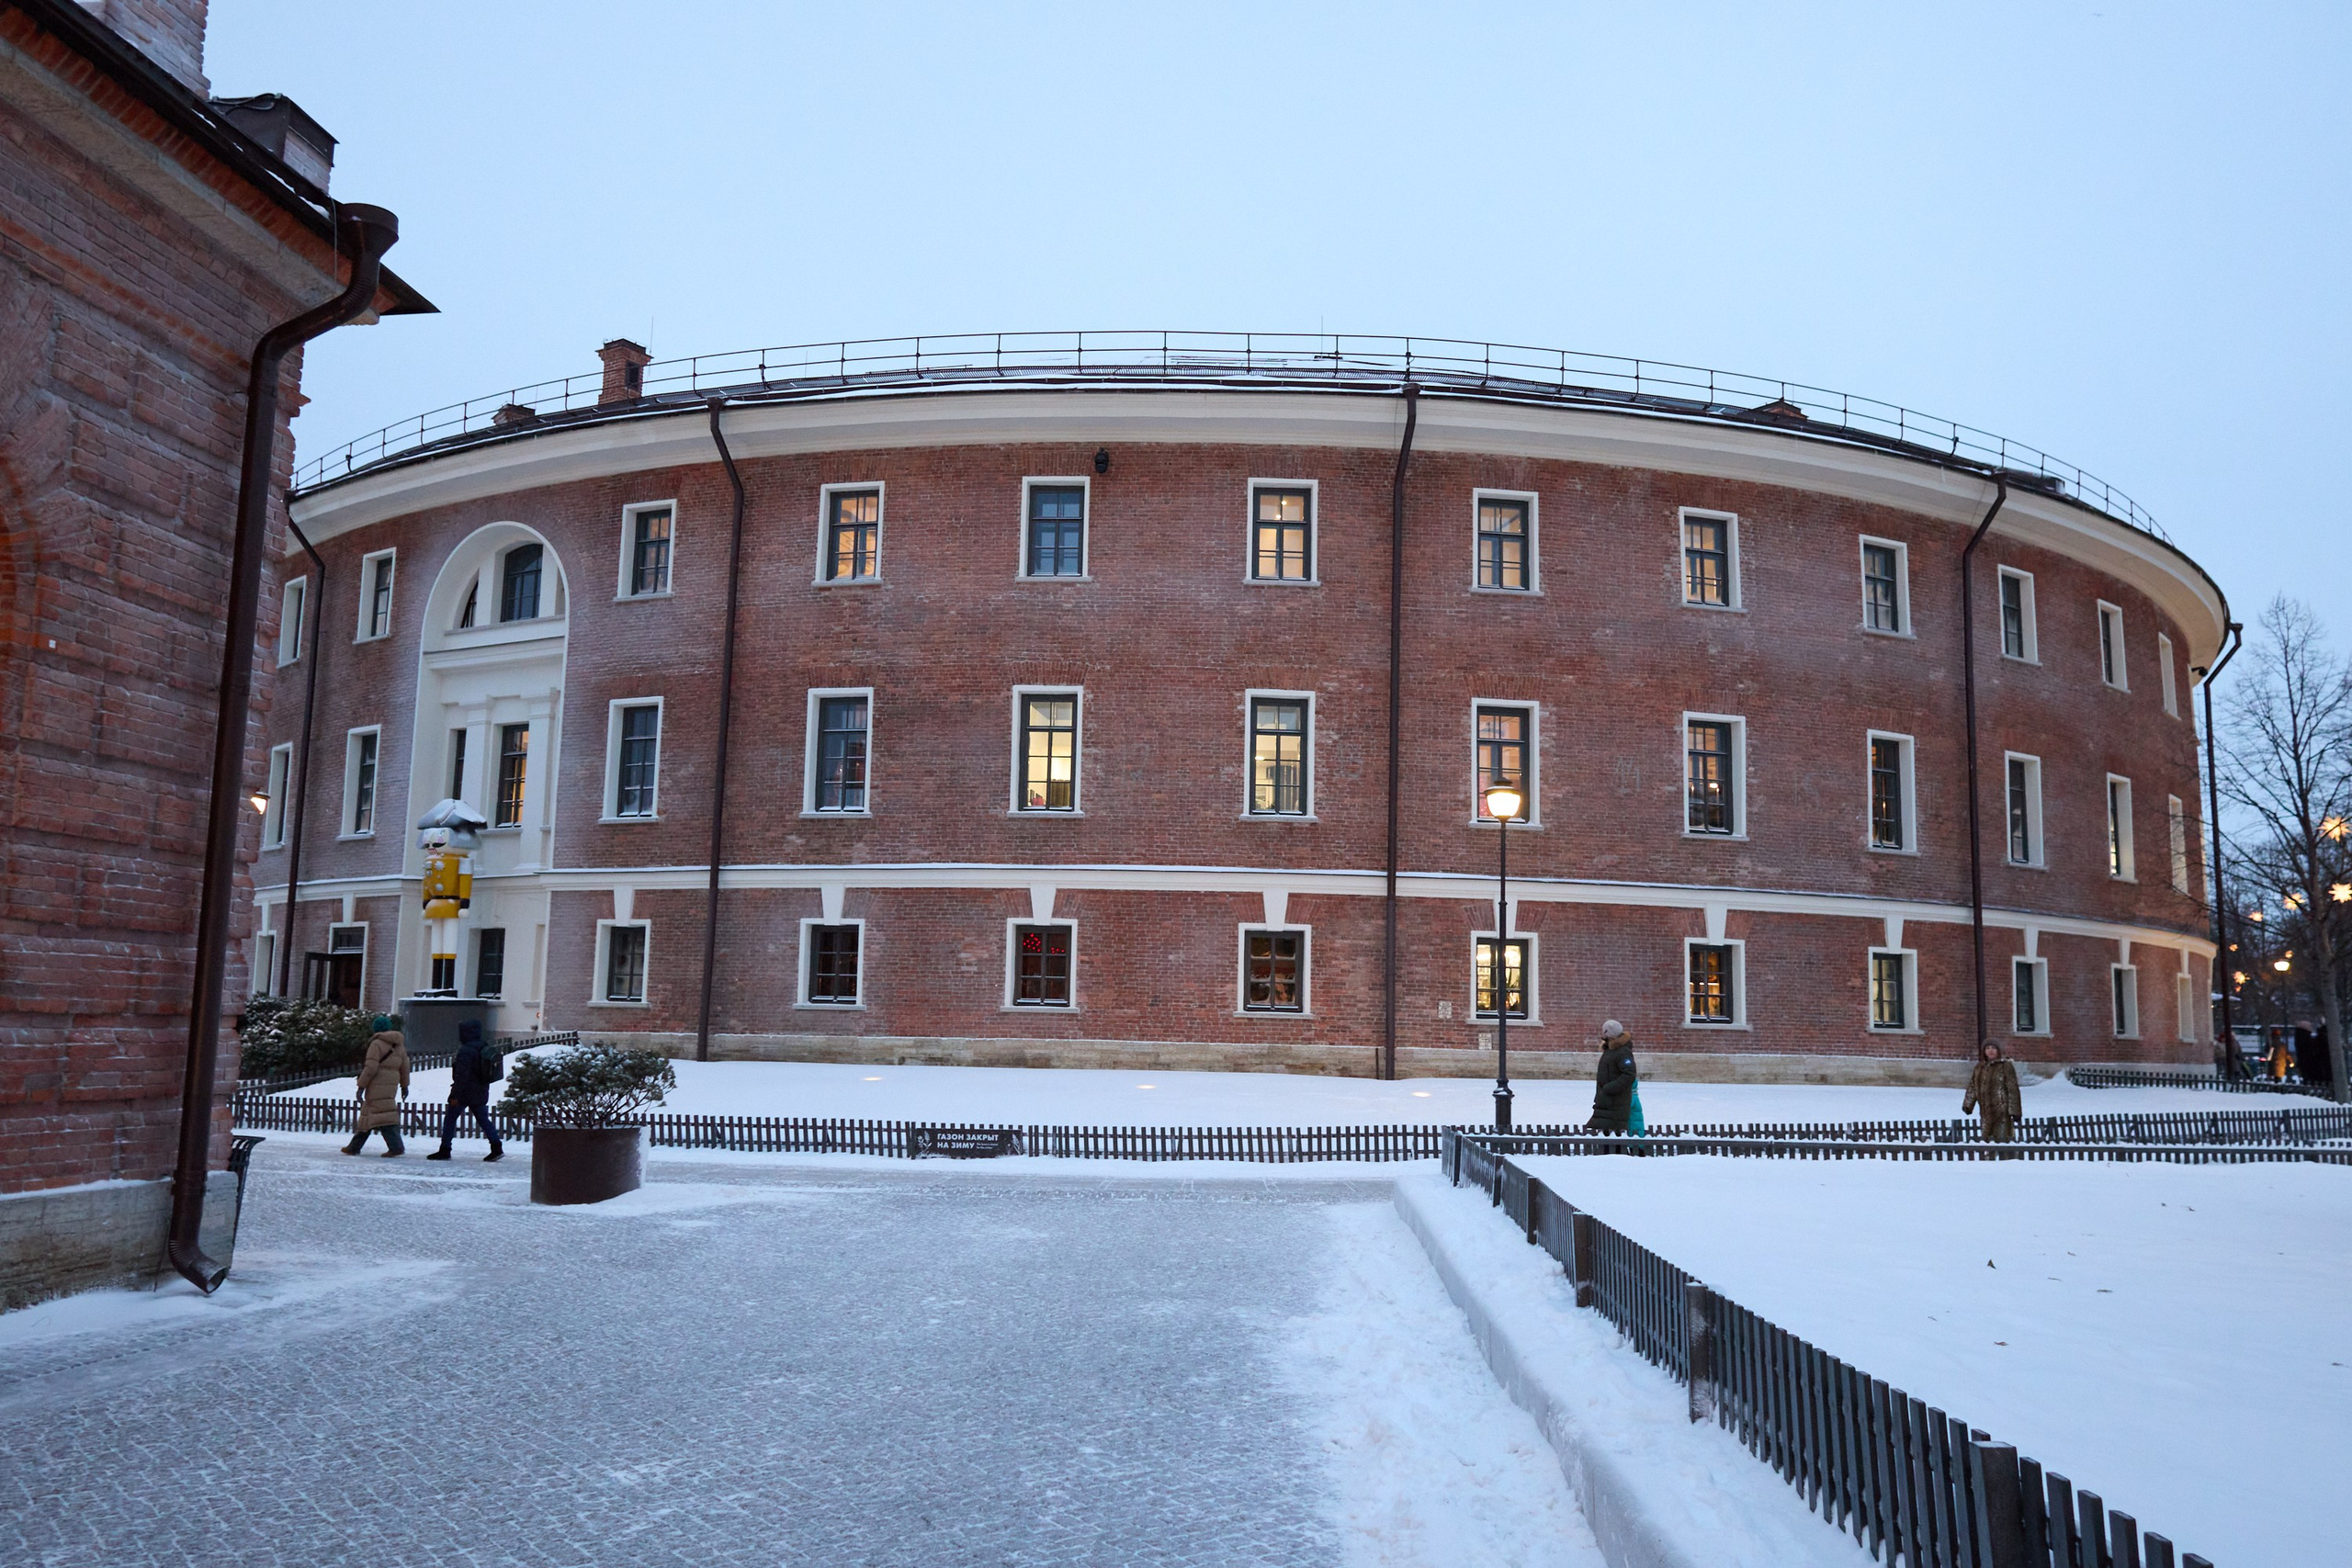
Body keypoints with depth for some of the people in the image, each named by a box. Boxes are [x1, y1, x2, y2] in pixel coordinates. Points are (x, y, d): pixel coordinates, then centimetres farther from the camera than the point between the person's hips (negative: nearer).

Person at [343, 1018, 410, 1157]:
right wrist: (404, 1086, 25)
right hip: (391, 1086, 7)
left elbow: (370, 1068, -14)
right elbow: (404, 1068, 17)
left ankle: (396, 1147, -17)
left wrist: (361, 1086, -9)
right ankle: (354, 1146, 18)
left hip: (377, 1086, -7)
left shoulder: (377, 1044, -8)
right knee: (367, 1113, 15)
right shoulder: (400, 1045, 14)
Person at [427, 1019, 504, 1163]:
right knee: (483, 1119, 9)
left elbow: (461, 1075, -22)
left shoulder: (466, 1051, -18)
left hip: (465, 1092, -8)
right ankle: (497, 1148, 0)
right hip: (481, 1092, 8)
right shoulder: (483, 1048, 10)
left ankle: (444, 1150, 8)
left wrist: (455, 1095, -18)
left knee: (450, 1118, 5)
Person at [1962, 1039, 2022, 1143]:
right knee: (1987, 1138, 12)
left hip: (2002, 1110, -6)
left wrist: (2014, 1110, -12)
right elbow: (1973, 1087, 14)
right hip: (1986, 1111, 6)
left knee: (2002, 1139, -8)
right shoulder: (1980, 1067, 11)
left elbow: (2012, 1089, -9)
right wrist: (1968, 1104, 6)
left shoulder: (2006, 1066, -7)